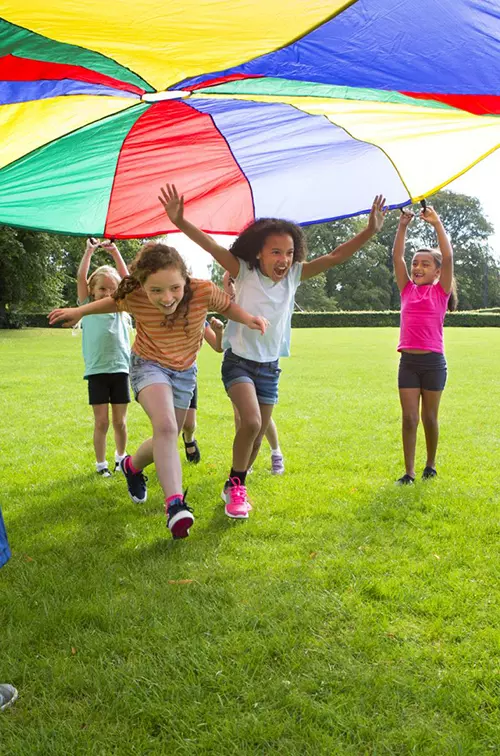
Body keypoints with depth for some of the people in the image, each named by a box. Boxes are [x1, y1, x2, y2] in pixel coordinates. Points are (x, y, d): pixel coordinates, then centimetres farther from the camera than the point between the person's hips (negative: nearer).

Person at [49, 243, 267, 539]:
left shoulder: (204, 291, -29)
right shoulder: (134, 298, -26)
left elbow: (227, 305, -8)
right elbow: (114, 302, -1)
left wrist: (248, 318, -26)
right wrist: (79, 311, -3)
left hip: (185, 371, 3)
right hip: (149, 365, -3)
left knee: (165, 441, 12)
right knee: (166, 427, -29)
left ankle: (133, 466, 44)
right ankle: (175, 502, -29)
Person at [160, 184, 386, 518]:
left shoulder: (294, 276, -2)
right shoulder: (244, 272, -11)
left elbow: (335, 257, -5)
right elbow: (212, 246, -24)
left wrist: (370, 231, -14)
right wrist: (180, 222, -38)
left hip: (270, 367, 5)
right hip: (239, 361, -5)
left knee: (257, 434, 10)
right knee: (251, 422, -24)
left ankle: (234, 488, 32)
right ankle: (237, 486, -1)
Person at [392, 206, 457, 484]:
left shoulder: (441, 292, 1)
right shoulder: (408, 290, 9)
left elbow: (448, 256, -10)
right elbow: (397, 256, 5)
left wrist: (436, 222, -8)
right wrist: (403, 225, 0)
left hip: (433, 362, -2)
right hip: (408, 361, 2)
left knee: (429, 417, 9)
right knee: (409, 418, 1)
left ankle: (431, 465, 27)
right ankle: (409, 472, 7)